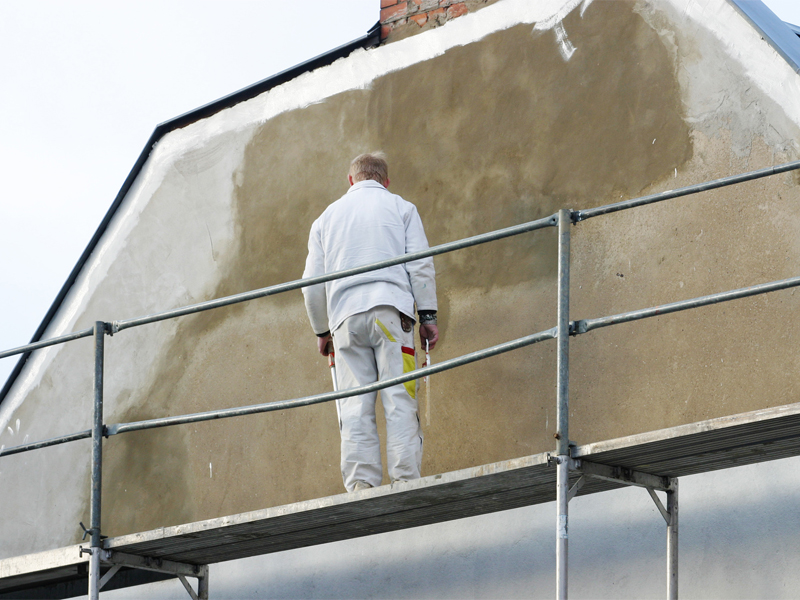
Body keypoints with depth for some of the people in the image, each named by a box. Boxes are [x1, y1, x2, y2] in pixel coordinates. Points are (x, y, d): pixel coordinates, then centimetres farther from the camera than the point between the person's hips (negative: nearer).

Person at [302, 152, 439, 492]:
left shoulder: (327, 217, 22)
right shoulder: (400, 208, 14)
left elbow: (312, 282, 19)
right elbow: (420, 265, 2)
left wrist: (321, 330, 27)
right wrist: (428, 315, 4)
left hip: (345, 316, 2)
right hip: (391, 309, -2)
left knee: (355, 407, -3)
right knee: (399, 398, -7)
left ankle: (361, 485, -14)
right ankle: (405, 480, -17)